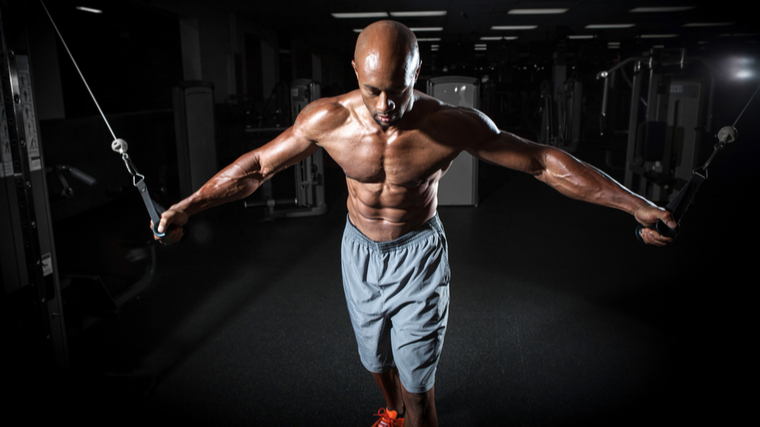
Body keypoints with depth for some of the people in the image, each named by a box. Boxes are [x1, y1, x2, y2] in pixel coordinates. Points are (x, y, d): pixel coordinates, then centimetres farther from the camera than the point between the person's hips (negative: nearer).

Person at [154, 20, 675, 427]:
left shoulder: (452, 124, -24)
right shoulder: (327, 119, -19)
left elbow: (545, 161, -18)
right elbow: (256, 166, -6)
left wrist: (635, 204, -17)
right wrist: (186, 207, -2)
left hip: (419, 256, -3)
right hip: (360, 252, 3)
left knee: (417, 384, 3)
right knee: (377, 359, 25)